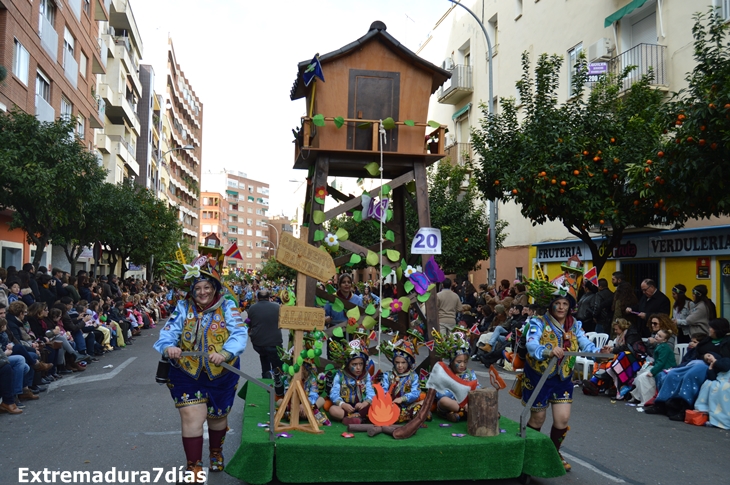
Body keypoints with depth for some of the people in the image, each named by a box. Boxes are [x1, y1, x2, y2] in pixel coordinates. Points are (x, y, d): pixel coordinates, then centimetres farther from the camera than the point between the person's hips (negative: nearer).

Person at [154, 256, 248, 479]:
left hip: (221, 376, 1)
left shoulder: (227, 307, -9)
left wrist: (225, 353, -40)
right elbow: (168, 332, -13)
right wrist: (168, 347, -37)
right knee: (192, 417, -9)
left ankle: (216, 452, 48)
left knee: (217, 417, 19)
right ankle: (194, 467, 8)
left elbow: (240, 334, -21)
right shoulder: (183, 307, -4)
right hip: (187, 375, 0)